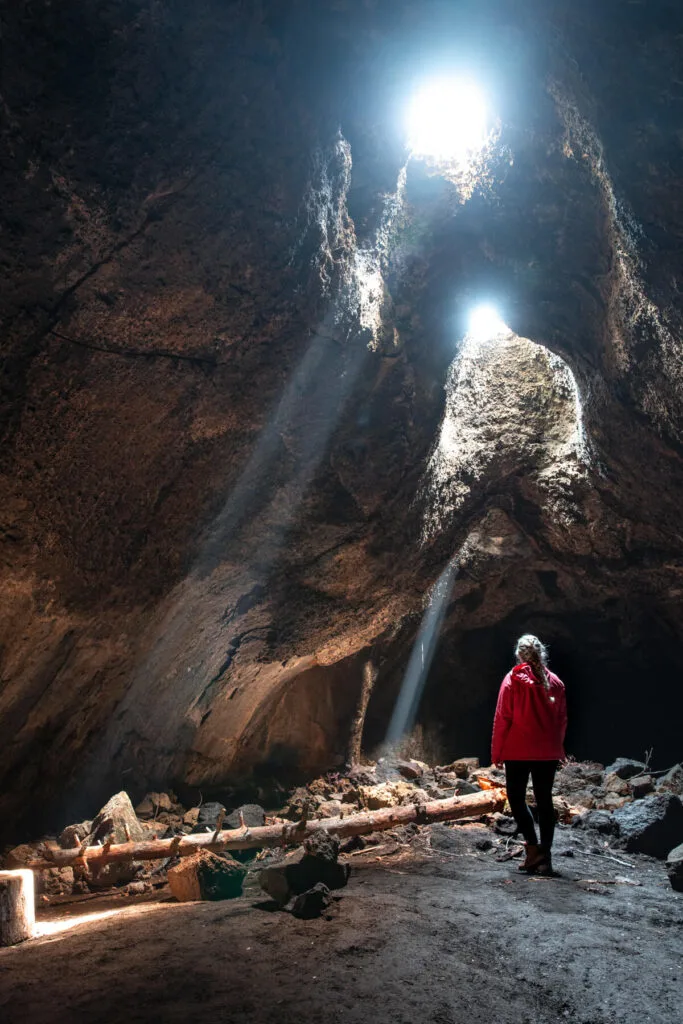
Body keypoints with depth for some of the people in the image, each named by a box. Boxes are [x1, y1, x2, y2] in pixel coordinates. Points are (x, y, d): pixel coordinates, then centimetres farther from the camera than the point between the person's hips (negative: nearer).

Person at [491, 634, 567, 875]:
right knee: (544, 800, 8)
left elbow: (502, 719, -7)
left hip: (518, 751, -4)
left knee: (516, 797, 8)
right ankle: (545, 857, 9)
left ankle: (533, 847, -6)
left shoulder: (512, 680, -7)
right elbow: (562, 720, 9)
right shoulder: (555, 683, 4)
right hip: (548, 753, 4)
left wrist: (497, 752, 0)